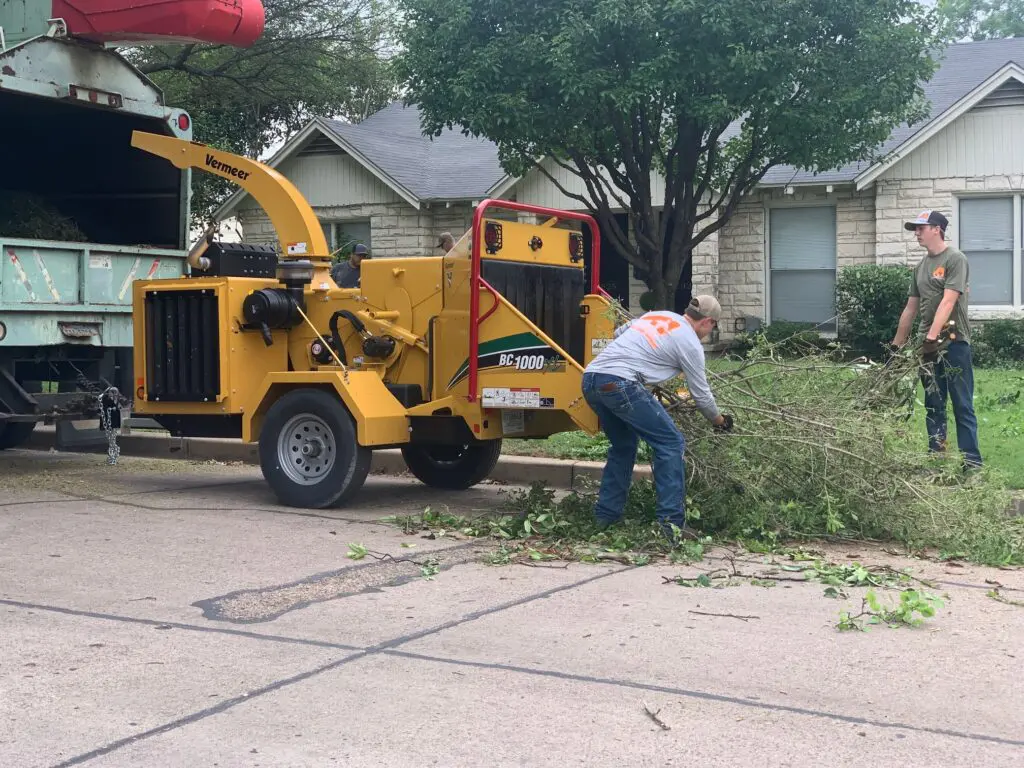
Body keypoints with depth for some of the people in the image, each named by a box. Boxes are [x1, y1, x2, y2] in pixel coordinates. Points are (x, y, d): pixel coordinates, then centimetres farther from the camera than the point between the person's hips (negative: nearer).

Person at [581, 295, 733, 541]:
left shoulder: (656, 315, 24)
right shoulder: (690, 343, 5)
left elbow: (618, 333, 33)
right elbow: (701, 394, 12)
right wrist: (720, 421, 29)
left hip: (590, 378, 8)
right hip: (619, 384, -8)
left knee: (623, 446, 26)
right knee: (671, 443, 1)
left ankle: (605, 516, 25)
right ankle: (672, 523, -4)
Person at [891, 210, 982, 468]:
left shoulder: (955, 260, -7)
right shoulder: (921, 267, 15)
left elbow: (947, 303, -19)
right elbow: (910, 308, 19)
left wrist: (932, 336, -28)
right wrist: (897, 345, 18)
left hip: (954, 342, -7)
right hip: (927, 345, 7)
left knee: (963, 405, -4)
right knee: (933, 405, 9)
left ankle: (972, 461, -2)